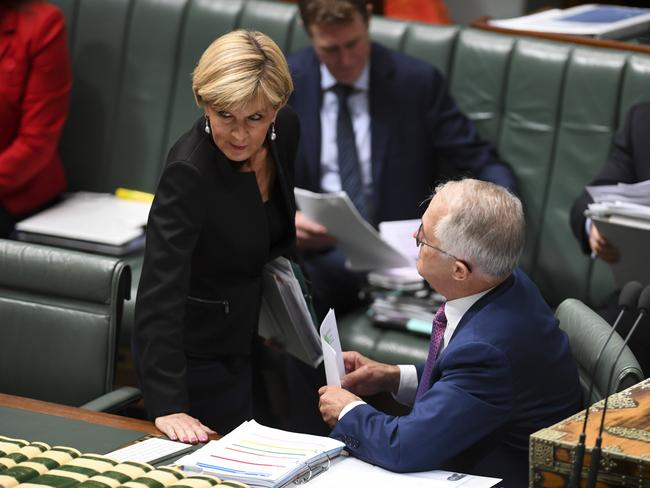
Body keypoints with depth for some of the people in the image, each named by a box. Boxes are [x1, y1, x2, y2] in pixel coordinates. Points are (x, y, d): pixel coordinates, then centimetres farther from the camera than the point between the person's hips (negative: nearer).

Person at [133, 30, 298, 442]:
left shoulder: (286, 129, -9)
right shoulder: (189, 172, -30)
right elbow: (160, 292, -35)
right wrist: (167, 405, -41)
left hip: (257, 341, 7)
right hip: (201, 358, -7)